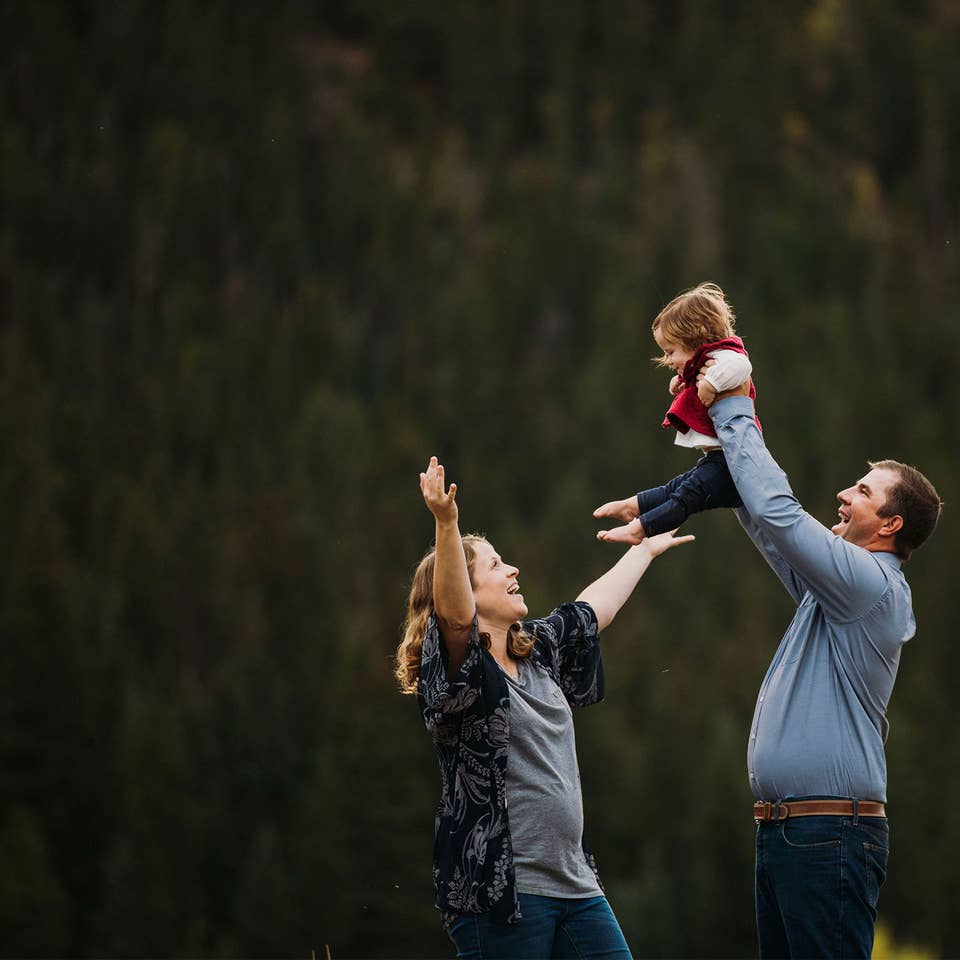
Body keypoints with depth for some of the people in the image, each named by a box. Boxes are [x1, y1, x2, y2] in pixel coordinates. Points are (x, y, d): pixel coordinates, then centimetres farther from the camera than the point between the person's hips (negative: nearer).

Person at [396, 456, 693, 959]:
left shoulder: (537, 653, 18)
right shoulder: (463, 669, -6)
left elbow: (594, 607, 34)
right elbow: (454, 613, -27)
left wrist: (645, 549, 47)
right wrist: (446, 524, -42)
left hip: (573, 881, 8)